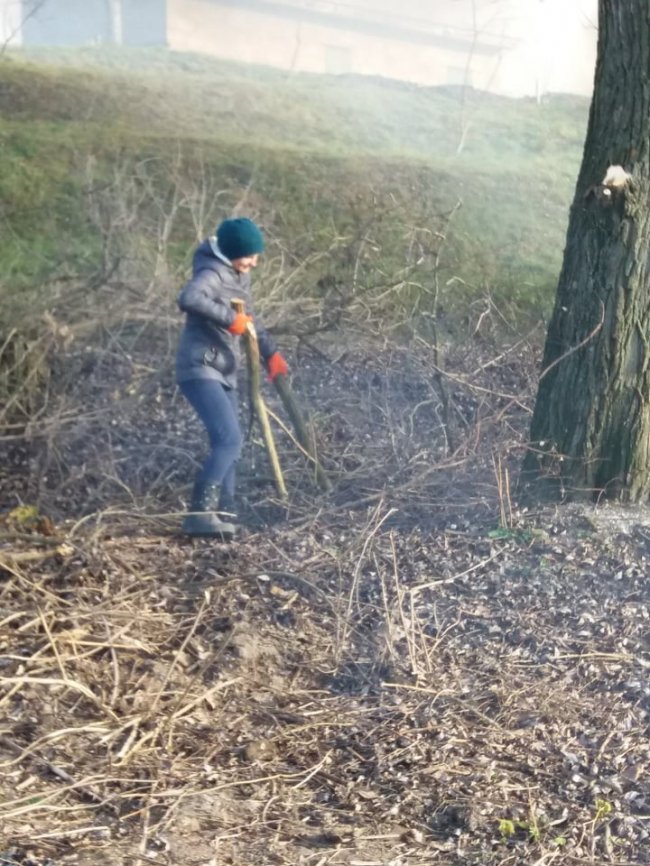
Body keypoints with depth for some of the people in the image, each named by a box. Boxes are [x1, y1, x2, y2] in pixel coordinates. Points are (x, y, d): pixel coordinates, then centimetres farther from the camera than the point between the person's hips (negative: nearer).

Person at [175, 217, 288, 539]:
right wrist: (229, 318, -29)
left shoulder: (239, 276, 15)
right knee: (229, 439, -20)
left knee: (229, 442, 12)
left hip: (223, 372, 10)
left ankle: (224, 513, 20)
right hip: (200, 369, -10)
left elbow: (250, 319, 27)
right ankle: (200, 513, -17)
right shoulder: (213, 273, -15)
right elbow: (188, 298, -37)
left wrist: (271, 354, 21)